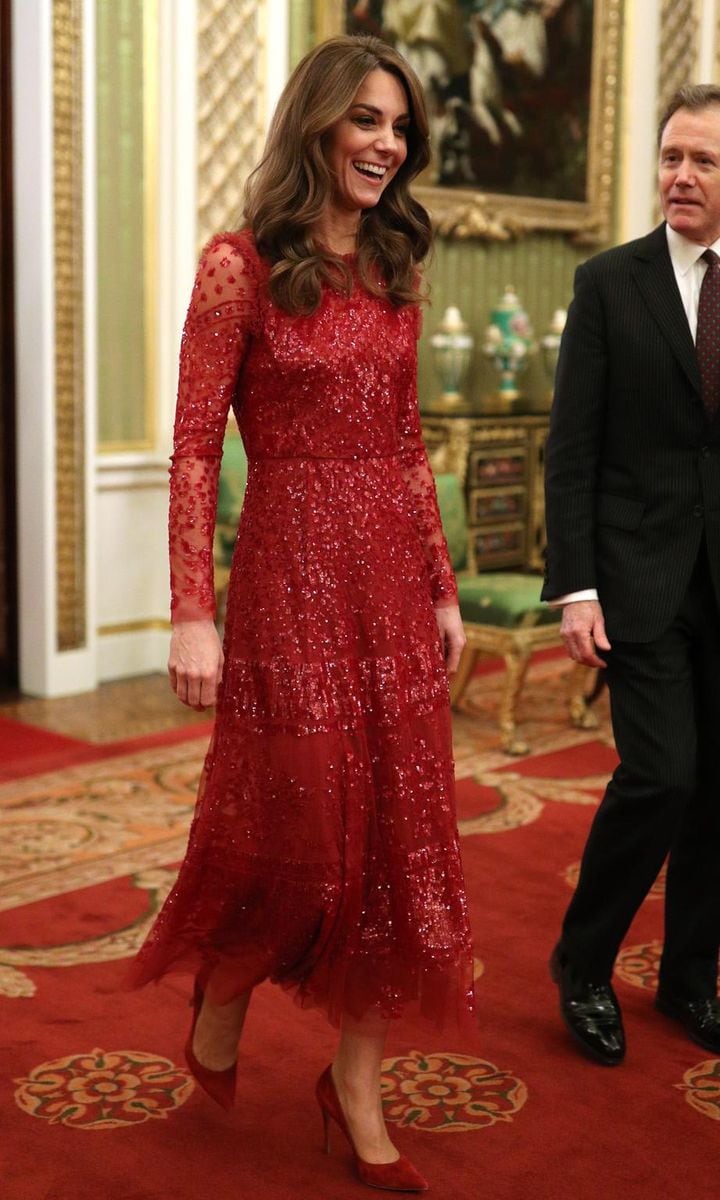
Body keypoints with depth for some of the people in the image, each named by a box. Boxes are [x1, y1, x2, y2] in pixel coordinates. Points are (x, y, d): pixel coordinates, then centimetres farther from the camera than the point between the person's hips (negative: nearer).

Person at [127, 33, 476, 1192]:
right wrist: (192, 614, -16)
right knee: (300, 822, 3)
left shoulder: (395, 271, 11)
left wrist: (443, 589, 11)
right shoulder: (242, 267, -7)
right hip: (293, 566, -6)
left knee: (394, 825, 7)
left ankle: (357, 1086, 22)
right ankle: (221, 998, 36)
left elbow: (409, 443, 14)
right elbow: (194, 451, -10)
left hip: (393, 567, 6)